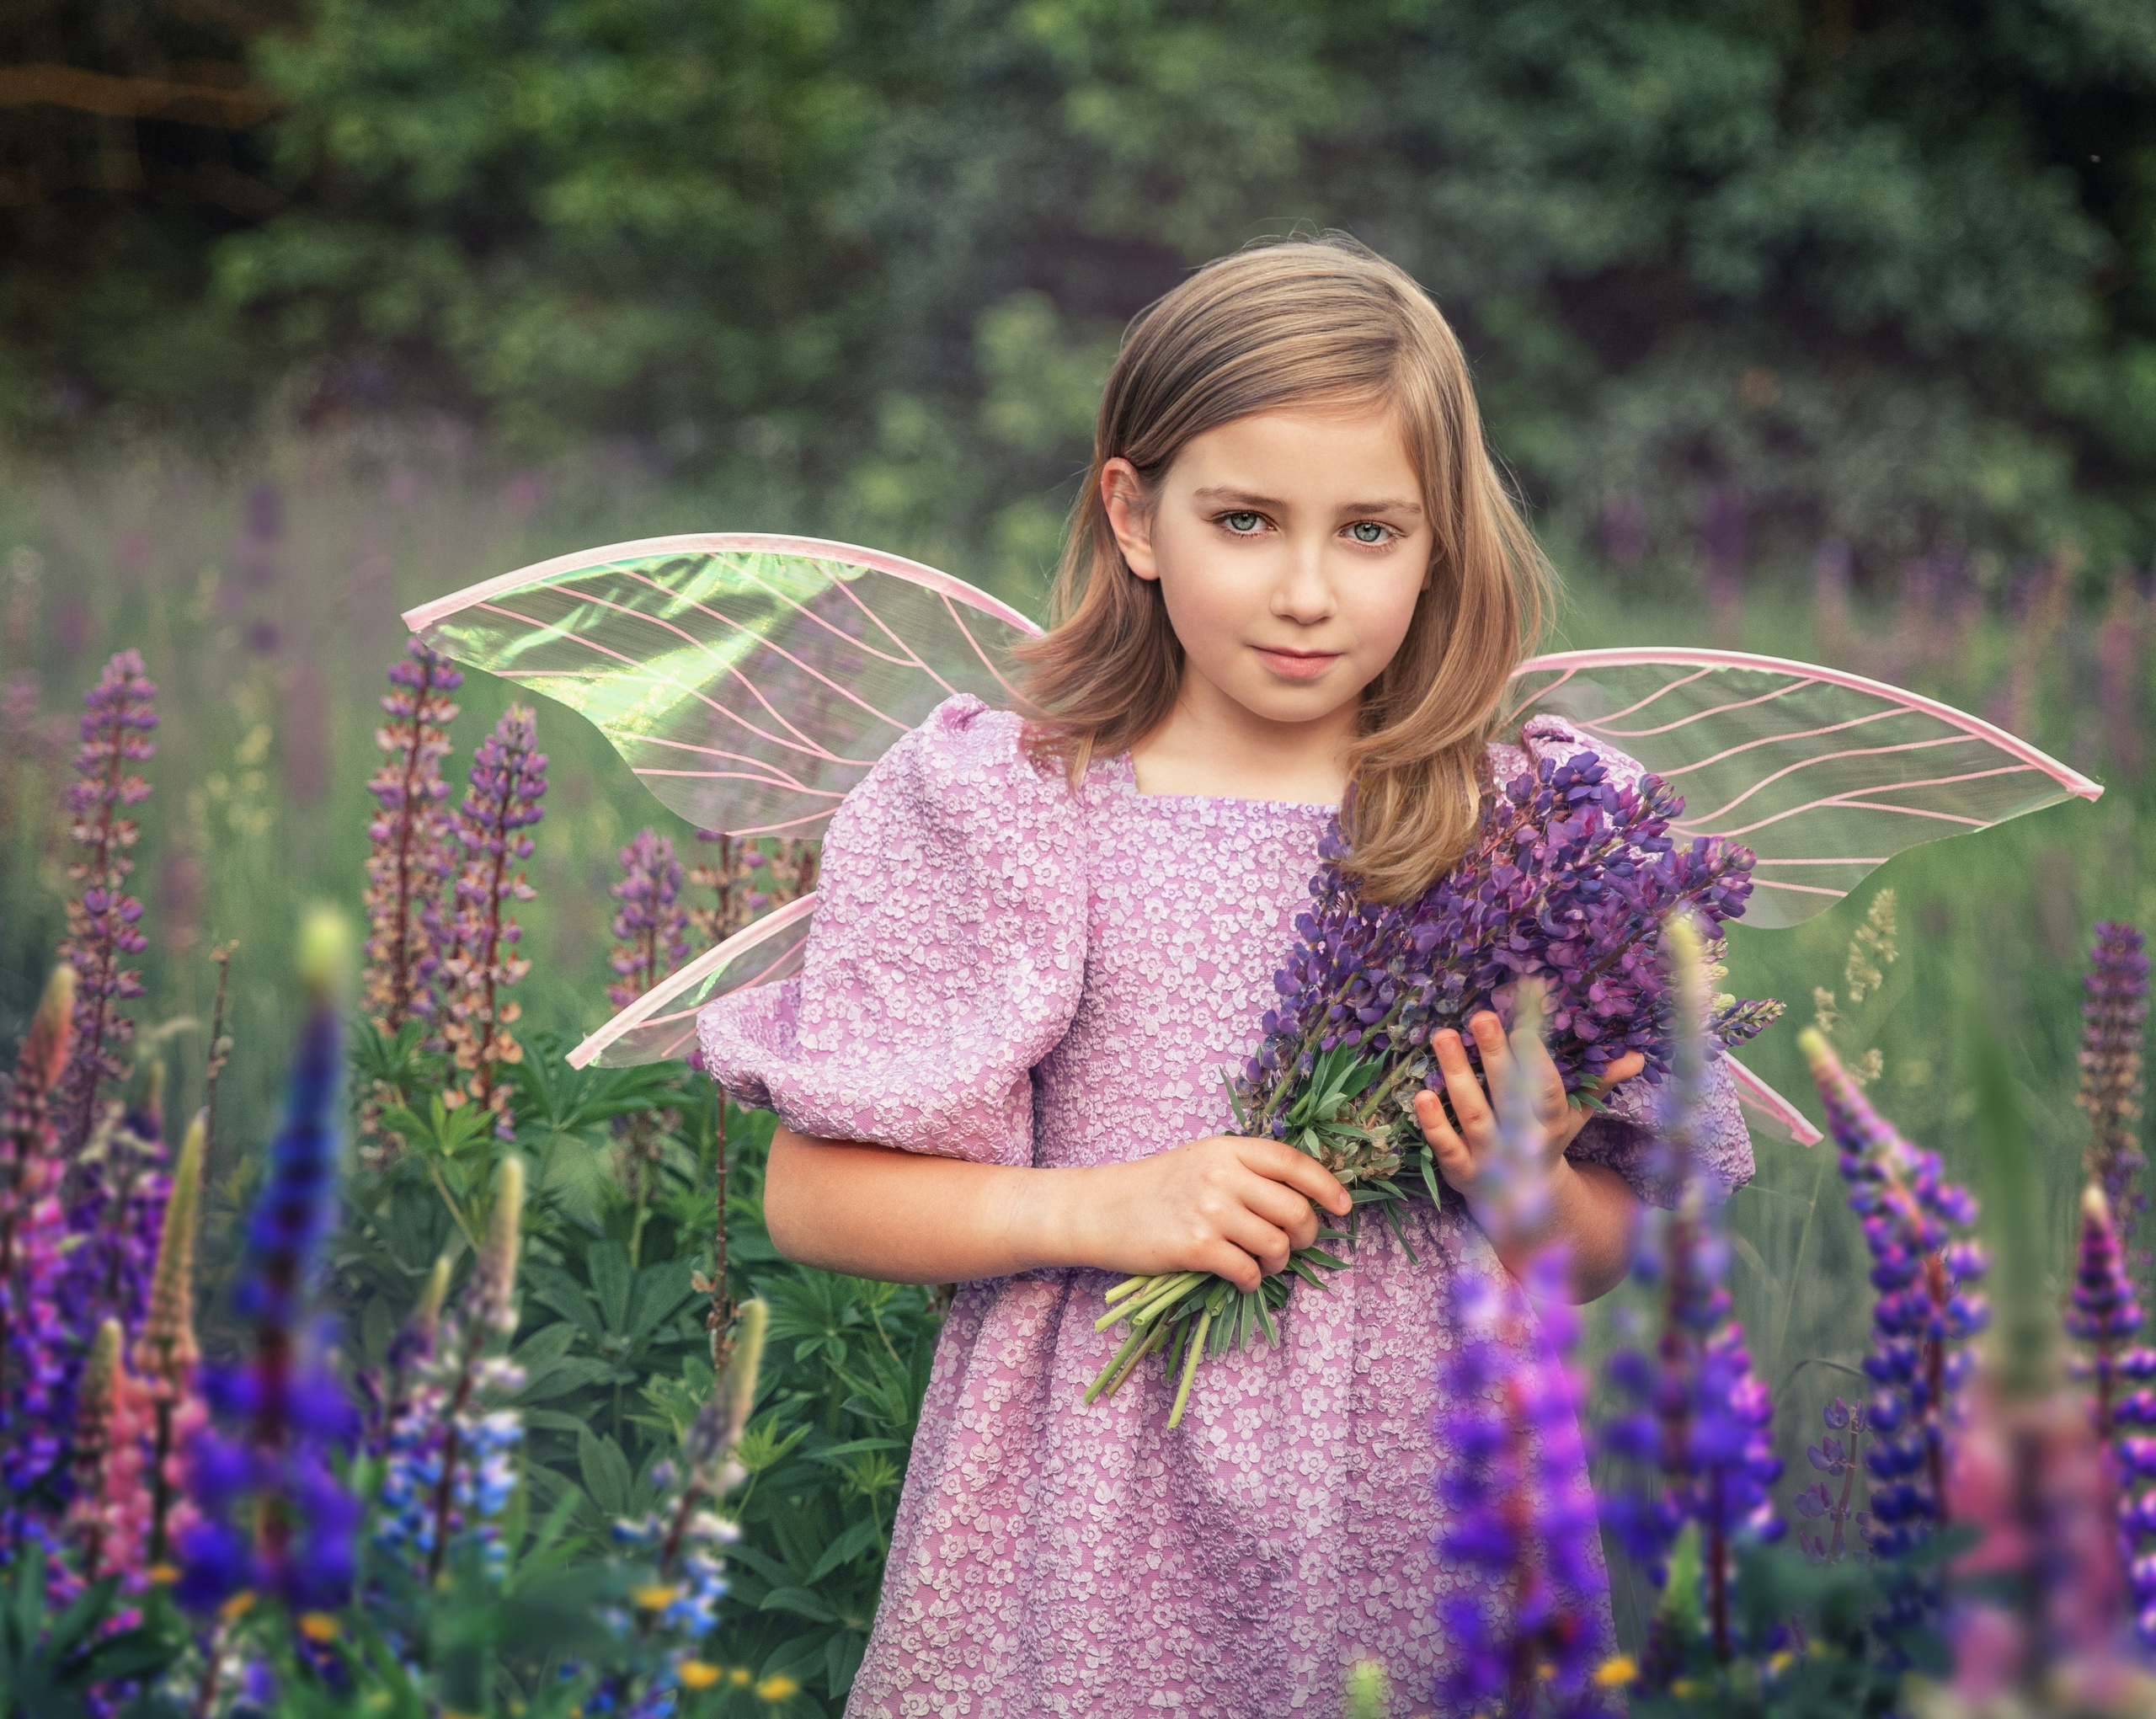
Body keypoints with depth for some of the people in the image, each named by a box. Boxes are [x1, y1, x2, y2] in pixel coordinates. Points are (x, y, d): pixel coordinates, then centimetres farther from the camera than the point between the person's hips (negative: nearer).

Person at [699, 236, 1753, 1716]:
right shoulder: (999, 807, -3)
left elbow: (1605, 1255, 11)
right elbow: (814, 1196, -3)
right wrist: (1104, 1210, -15)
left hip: (1413, 1539, 2)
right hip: (1092, 1541, -1)